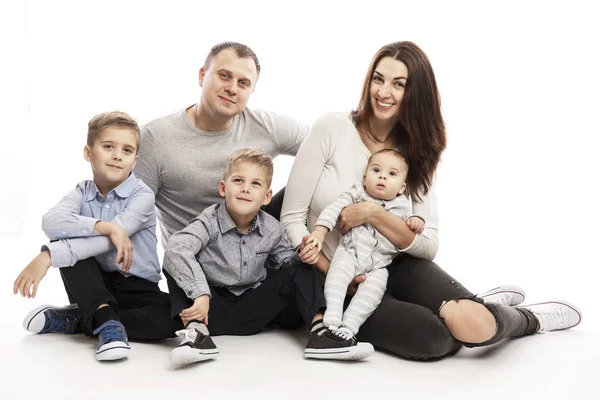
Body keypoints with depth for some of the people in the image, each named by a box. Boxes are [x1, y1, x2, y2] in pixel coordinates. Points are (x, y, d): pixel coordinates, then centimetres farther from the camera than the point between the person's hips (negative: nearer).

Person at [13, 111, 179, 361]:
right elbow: (51, 222, -25)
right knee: (67, 239, -21)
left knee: (173, 318, -30)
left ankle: (73, 320, -18)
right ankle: (106, 321, -29)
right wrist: (104, 225, -37)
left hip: (136, 288, -2)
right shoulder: (82, 193, -2)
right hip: (92, 288, 2)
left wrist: (48, 256, -34)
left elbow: (104, 241, -27)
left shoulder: (142, 196, -12)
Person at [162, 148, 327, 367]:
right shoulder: (210, 222, -18)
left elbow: (285, 260, 13)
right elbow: (175, 248, -36)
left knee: (299, 268, -8)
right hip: (213, 308, -3)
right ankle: (196, 330, -38)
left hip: (250, 310, 3)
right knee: (174, 263, -26)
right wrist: (200, 293, -46)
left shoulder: (272, 230, -3)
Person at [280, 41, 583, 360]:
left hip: (396, 267, 3)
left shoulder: (416, 154, 3)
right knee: (437, 339, -30)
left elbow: (427, 246, -6)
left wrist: (373, 213, -21)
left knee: (472, 325, -27)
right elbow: (292, 218, -9)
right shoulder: (332, 128, -9)